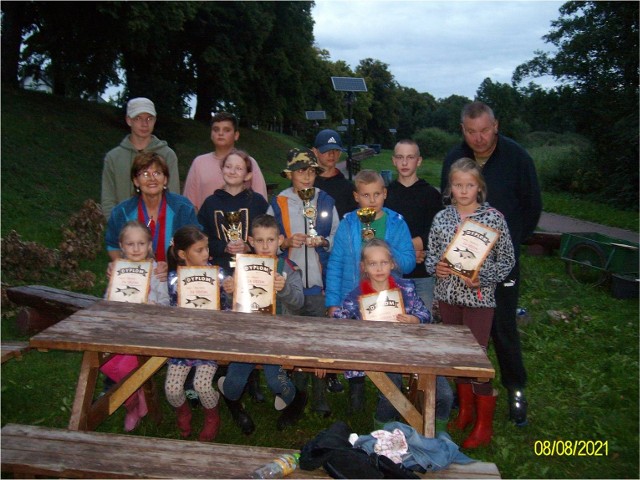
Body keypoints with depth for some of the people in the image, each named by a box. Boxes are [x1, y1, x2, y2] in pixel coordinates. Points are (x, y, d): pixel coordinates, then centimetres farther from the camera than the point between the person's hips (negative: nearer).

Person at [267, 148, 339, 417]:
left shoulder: (326, 202, 7)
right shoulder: (278, 203, 4)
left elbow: (337, 238, 10)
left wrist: (322, 241, -9)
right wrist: (286, 242, -11)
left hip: (319, 283, 0)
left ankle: (320, 397, 15)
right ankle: (297, 394, 23)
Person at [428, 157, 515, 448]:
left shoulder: (493, 217, -7)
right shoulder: (441, 218, 4)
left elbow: (507, 259, -4)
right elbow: (431, 254, 11)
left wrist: (483, 278, -17)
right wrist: (435, 266, -10)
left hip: (479, 297, -4)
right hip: (447, 295, 4)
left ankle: (484, 425, 17)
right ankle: (465, 410, 34)